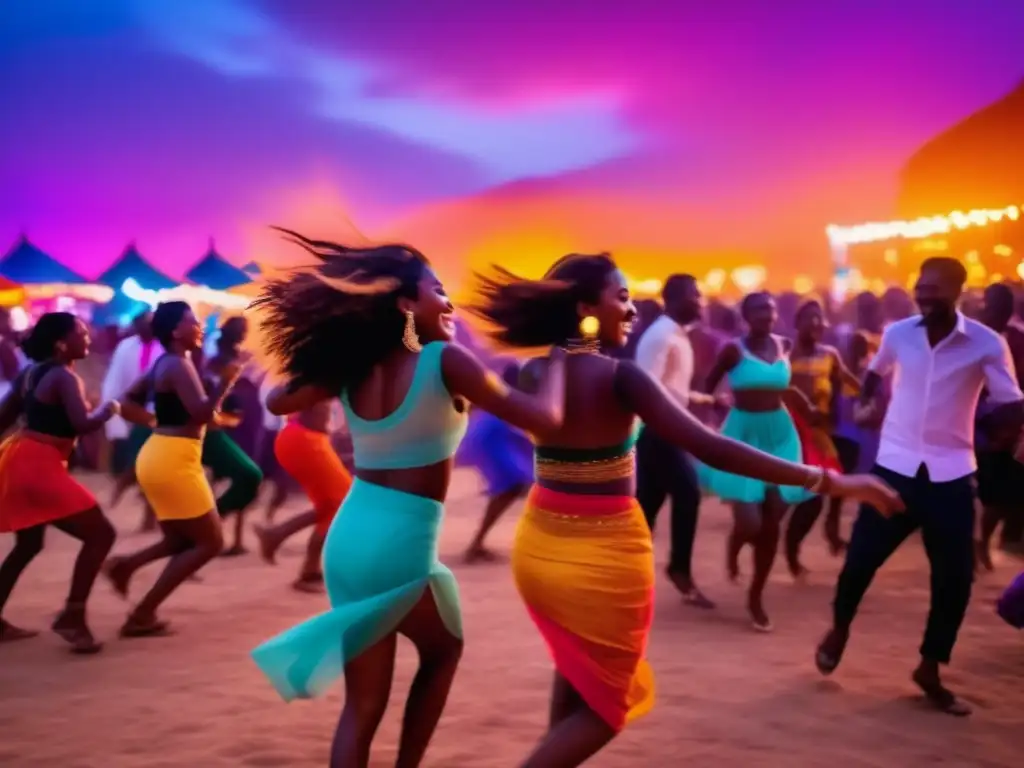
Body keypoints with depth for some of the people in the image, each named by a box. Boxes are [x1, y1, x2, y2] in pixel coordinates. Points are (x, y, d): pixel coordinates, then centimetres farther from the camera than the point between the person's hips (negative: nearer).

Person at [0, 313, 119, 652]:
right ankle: (72, 616, -5)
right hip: (38, 466, -10)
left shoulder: (31, 373, 14)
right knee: (100, 534, -5)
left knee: (29, 545, 23)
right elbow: (83, 424, -25)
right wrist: (108, 409, -7)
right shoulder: (65, 377, -13)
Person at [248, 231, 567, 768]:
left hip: (346, 544, 5)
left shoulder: (351, 369, 5)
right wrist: (558, 359, 4)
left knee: (364, 702, 14)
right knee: (443, 651, 27)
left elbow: (278, 403, 22)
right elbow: (544, 418, -14)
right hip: (402, 550, -5)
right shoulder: (445, 361, -11)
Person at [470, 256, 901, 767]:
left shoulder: (533, 373, -2)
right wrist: (829, 481, -25)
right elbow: (711, 449, -26)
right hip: (603, 554, -6)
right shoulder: (618, 376, -18)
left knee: (576, 664, 32)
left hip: (539, 545, 6)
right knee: (604, 702, 14)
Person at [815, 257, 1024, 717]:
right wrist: (865, 403, 11)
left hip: (951, 474, -1)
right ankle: (839, 629, 33)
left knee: (955, 578, 1)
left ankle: (930, 669, 21)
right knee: (861, 558, 3)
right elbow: (875, 372, 21)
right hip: (895, 466, 1)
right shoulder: (897, 333, 0)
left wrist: (981, 420, -26)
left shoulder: (987, 344, -9)